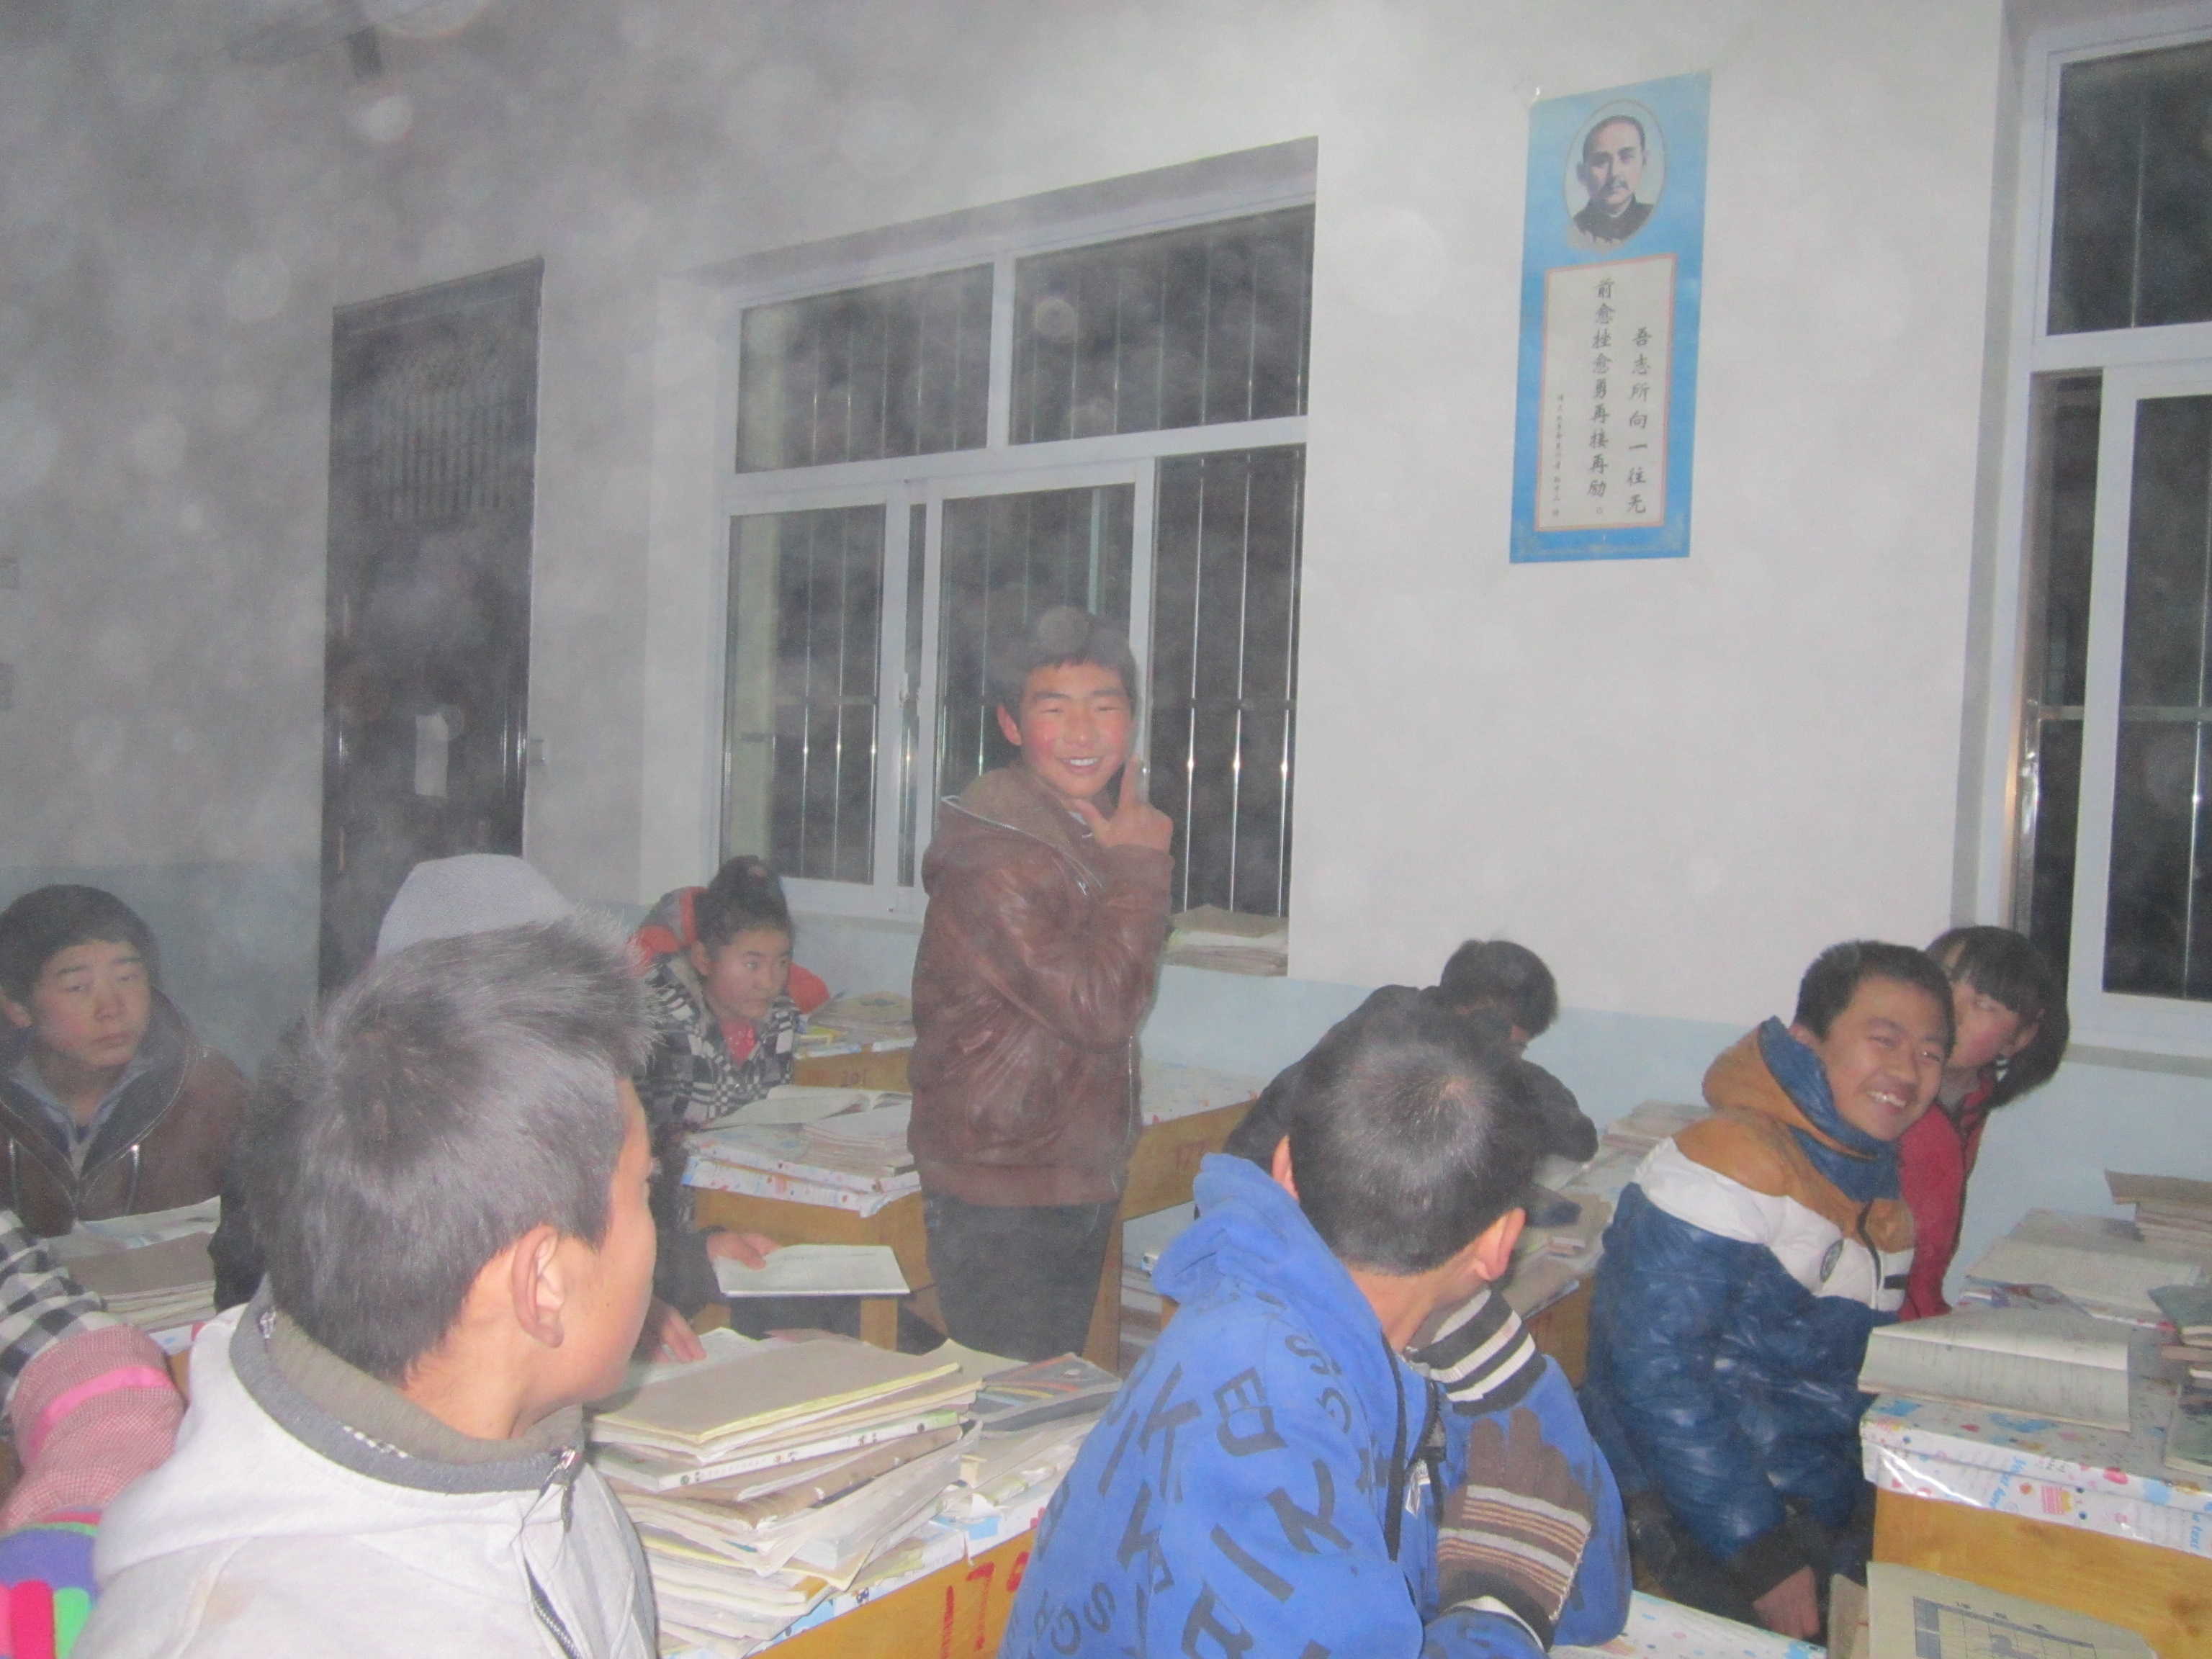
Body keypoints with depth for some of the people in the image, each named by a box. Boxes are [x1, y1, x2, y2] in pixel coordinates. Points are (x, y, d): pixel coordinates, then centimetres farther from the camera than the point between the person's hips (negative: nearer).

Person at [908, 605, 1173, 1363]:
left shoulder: (1101, 833, 9)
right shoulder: (993, 853, -21)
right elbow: (1098, 1007, -27)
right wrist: (1141, 868, -19)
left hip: (1083, 1182, 9)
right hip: (1000, 1194, -9)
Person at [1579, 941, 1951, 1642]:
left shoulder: (1882, 1183, 11)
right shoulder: (1729, 1163, -17)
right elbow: (1655, 1369, -22)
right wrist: (1763, 1557, -20)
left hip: (1826, 1522, 8)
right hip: (1698, 1532, -8)